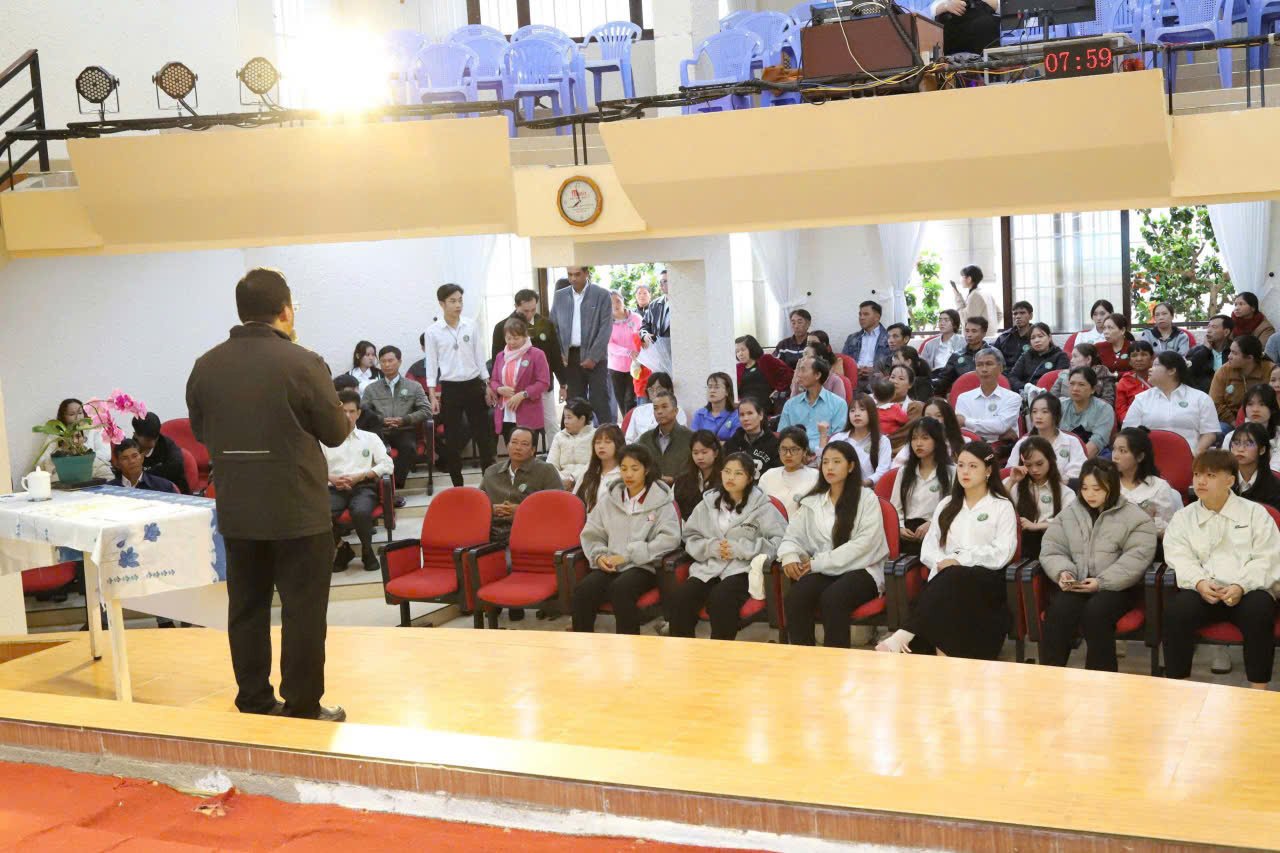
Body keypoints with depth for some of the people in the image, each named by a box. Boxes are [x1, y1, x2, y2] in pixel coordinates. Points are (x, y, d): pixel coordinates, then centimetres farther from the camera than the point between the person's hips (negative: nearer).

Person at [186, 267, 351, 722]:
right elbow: (336, 432, -7)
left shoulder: (206, 366, -2)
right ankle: (303, 709, 11)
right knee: (303, 611, 5)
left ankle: (254, 705, 22)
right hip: (299, 511, -4)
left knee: (246, 608, 13)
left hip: (237, 511, 5)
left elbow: (200, 431, 10)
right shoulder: (302, 363, -15)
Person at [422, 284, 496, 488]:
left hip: (473, 384, 1)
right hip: (450, 388, -1)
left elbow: (479, 357, 7)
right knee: (452, 439, 4)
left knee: (483, 434, 3)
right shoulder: (433, 331, -4)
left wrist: (487, 386, 6)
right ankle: (457, 485, 13)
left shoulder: (471, 325, 1)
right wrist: (432, 395, -5)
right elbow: (431, 364, -1)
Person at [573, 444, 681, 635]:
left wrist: (628, 555, -14)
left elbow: (670, 539, -11)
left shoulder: (661, 501, 1)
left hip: (644, 567, -3)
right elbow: (591, 534, 16)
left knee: (620, 589, -36)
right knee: (583, 590, -27)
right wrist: (599, 556, -7)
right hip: (610, 566, 4)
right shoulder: (609, 499, 14)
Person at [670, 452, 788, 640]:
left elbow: (780, 540, -6)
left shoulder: (762, 507, 4)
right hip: (708, 567, 4)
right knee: (680, 598, -25)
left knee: (720, 599, -35)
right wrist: (711, 547, -6)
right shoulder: (708, 503, 16)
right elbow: (690, 537, 16)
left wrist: (740, 549, -12)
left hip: (743, 569, -4)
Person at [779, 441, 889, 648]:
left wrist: (820, 562, -14)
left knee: (832, 598, -36)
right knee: (794, 598, -29)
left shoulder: (867, 498, 2)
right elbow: (793, 535, 14)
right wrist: (789, 555, -12)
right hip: (822, 572, 4)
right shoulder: (812, 502, 16)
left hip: (859, 571, -3)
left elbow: (865, 543, -9)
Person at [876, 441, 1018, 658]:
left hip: (984, 581, -3)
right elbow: (928, 547, 15)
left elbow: (1002, 553, -4)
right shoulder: (946, 505, 24)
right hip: (945, 579, 3)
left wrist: (960, 559, -12)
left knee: (952, 578, -38)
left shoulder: (1001, 507, 11)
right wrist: (941, 563, -8)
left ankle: (904, 635, -49)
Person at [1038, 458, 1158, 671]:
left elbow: (1136, 558, -9)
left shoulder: (1135, 517, 3)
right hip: (1076, 586, 3)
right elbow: (1051, 549, 12)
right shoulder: (1068, 514, 16)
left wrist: (1101, 582, -19)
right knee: (1058, 611, -28)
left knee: (1096, 611, -33)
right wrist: (1062, 572, -10)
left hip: (1118, 587, -3)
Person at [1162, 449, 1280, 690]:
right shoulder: (1183, 517, 15)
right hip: (1202, 591, 1)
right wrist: (1200, 583, -20)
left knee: (1259, 612, -34)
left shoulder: (1255, 512, 10)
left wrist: (1241, 586, -17)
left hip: (1248, 591, -1)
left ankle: (1259, 692, -24)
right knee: (1177, 610, -30)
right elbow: (1179, 558, 1)